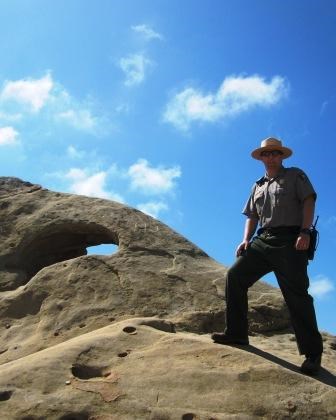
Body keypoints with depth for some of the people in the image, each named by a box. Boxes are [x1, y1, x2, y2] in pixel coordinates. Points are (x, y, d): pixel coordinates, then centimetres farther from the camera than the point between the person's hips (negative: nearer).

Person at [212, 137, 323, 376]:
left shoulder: (295, 175, 10)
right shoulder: (258, 186, 25)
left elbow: (309, 201, -3)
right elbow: (252, 217, 24)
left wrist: (305, 231, -17)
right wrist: (246, 240, 6)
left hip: (290, 241, -6)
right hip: (262, 241, 6)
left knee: (296, 294, -11)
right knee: (235, 276, -6)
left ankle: (313, 354, -5)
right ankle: (236, 334, 3)